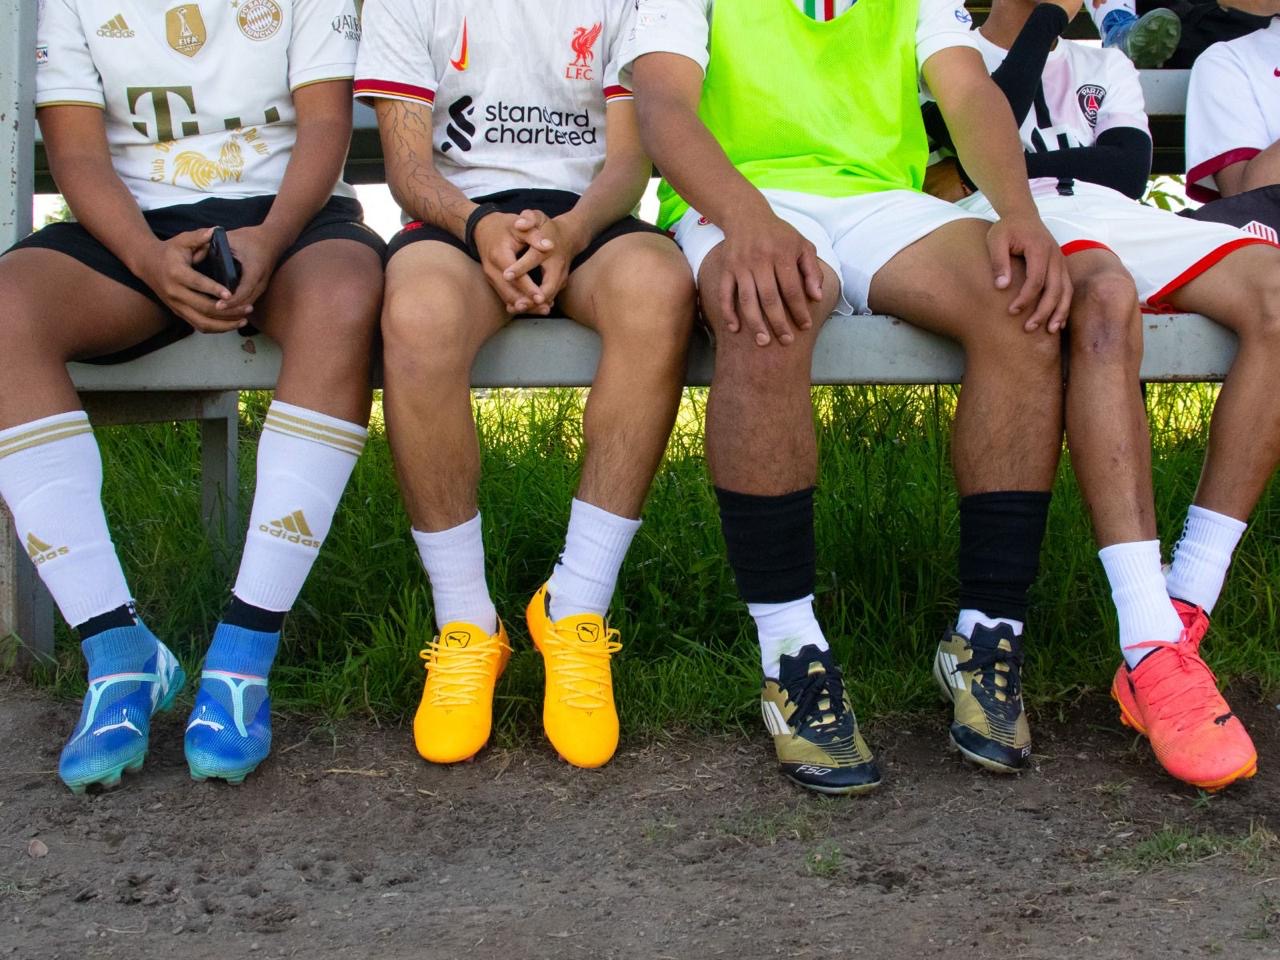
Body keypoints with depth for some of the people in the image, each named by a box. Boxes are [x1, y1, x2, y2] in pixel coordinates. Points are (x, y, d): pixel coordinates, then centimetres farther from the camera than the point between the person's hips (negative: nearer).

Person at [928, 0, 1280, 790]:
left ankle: (1184, 612, -32)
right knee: (1104, 293, -40)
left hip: (1120, 223, 5)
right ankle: (1153, 653, -48)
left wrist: (1023, 162, -1)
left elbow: (1130, 167, 13)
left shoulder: (1107, 66, 34)